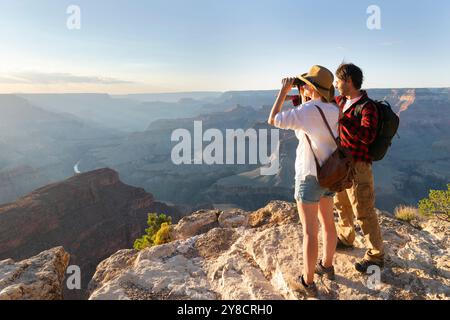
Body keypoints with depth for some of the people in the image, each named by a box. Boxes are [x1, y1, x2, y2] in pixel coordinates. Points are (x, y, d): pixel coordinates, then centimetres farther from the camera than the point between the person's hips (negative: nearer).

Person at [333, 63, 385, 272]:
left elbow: (368, 136, -32)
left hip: (358, 166, -8)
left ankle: (375, 256, 16)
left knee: (364, 213, 0)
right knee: (341, 204, 23)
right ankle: (345, 238, 45)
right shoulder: (341, 101, 4)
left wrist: (343, 117, -34)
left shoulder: (367, 107, -18)